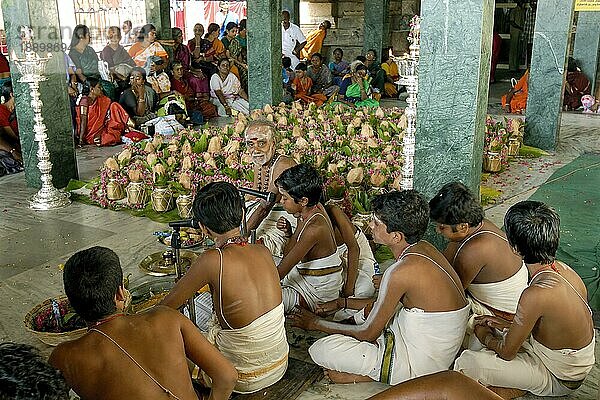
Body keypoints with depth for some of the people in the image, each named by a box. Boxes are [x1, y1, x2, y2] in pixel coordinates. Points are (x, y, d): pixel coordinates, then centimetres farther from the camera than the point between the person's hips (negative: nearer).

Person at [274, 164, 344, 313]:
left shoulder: (315, 228, -31)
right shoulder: (313, 208, -4)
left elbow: (281, 271, -25)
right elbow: (288, 254, 6)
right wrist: (288, 232, -12)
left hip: (319, 290, -9)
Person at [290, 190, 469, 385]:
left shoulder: (401, 272, -28)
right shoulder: (422, 248, -2)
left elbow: (368, 334, -15)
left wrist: (316, 323, -2)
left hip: (419, 365, -9)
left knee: (320, 350, -13)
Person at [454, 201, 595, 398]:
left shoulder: (536, 294, -37)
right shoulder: (562, 269, -12)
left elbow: (507, 352, -22)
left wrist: (485, 337, -1)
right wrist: (506, 325, 6)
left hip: (557, 379, -8)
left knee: (467, 363, -20)